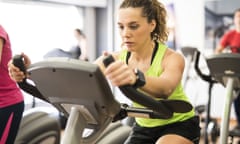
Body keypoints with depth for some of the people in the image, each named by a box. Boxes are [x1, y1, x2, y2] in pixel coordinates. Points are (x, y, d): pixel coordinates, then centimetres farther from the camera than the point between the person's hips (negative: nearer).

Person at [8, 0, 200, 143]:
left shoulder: (172, 58, -27)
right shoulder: (116, 59, -13)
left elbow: (165, 88, -50)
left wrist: (135, 77, -74)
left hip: (179, 125, -5)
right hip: (144, 127, 5)